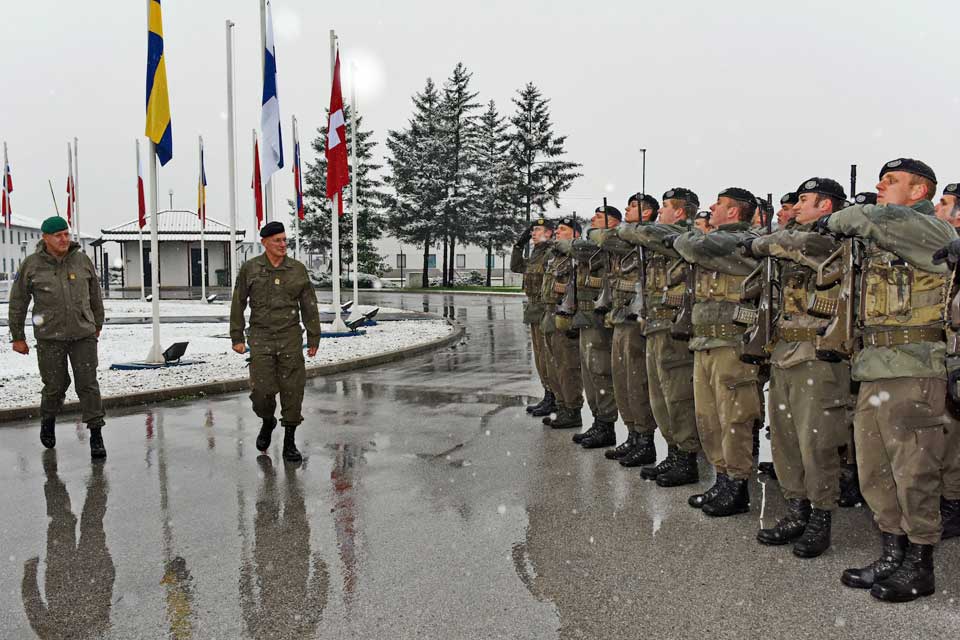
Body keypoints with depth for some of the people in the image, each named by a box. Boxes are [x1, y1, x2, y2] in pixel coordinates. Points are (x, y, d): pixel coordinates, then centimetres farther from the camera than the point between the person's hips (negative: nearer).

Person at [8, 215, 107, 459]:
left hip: (83, 335, 1)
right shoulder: (31, 265, -2)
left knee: (88, 383, -4)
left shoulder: (82, 260, 3)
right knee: (55, 384, 6)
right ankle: (48, 419, 36)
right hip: (49, 337, -1)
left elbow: (95, 295, 15)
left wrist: (97, 324, 22)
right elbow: (18, 303, 5)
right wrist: (17, 337, 6)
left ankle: (96, 434, 1)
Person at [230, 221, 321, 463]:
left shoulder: (298, 269, 6)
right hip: (261, 338, -1)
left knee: (292, 390, 0)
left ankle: (290, 442, 13)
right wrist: (237, 337, 3)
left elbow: (309, 306, 9)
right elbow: (238, 304, 7)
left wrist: (313, 338, 6)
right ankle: (267, 422, 27)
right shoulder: (249, 269, 4)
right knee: (261, 390, -6)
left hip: (290, 338, 1)